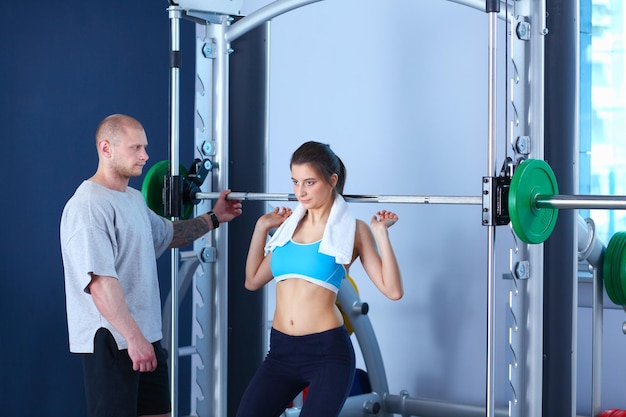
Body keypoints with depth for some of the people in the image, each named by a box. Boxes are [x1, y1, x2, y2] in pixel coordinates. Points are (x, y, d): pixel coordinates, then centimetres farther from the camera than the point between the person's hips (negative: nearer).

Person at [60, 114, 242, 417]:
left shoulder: (134, 199, 14)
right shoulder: (89, 206, -17)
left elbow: (167, 235, 33)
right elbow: (100, 281, -25)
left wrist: (214, 218, 27)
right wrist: (133, 337, -27)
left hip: (146, 336, 10)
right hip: (112, 342, -10)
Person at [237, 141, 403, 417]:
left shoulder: (352, 230, -2)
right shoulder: (289, 226, 12)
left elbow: (393, 290, -9)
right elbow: (253, 281, 20)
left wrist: (380, 231, -13)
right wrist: (262, 226, 18)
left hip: (328, 352, -5)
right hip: (281, 351, 5)